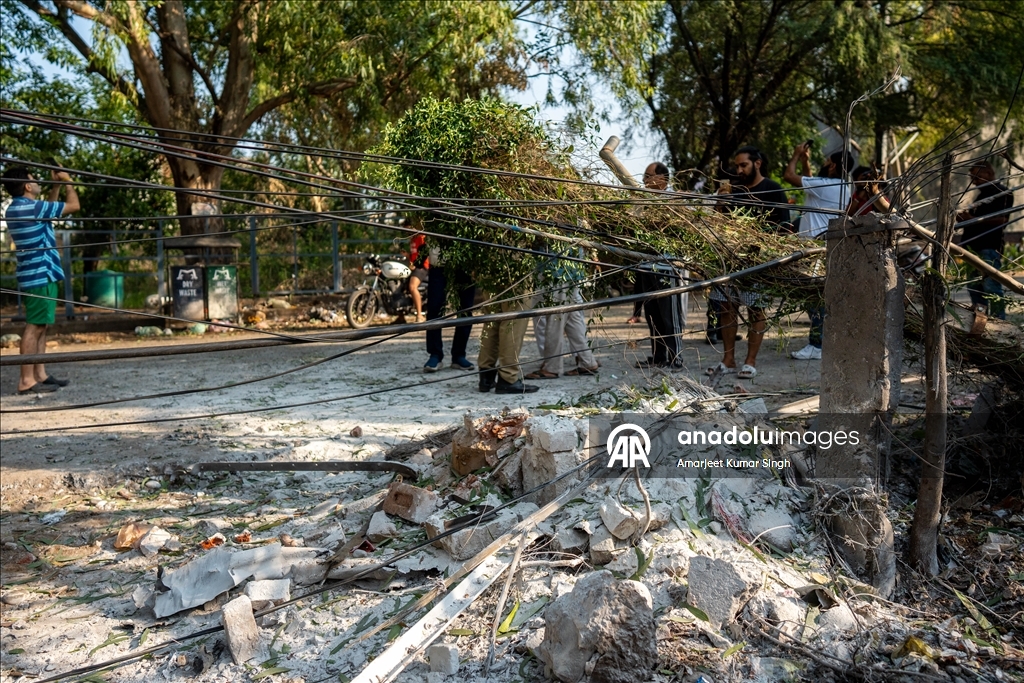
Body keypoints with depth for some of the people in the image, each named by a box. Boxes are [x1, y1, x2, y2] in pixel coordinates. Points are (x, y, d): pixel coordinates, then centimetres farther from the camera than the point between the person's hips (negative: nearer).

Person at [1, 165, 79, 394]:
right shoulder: (31, 207, -16)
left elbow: (48, 208, 30)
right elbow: (74, 205, -9)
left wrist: (56, 185, 21)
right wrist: (67, 182, 6)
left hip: (36, 275, 10)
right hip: (40, 276, -10)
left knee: (39, 327, 12)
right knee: (34, 327, -9)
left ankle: (40, 375, 16)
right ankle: (27, 381, -8)